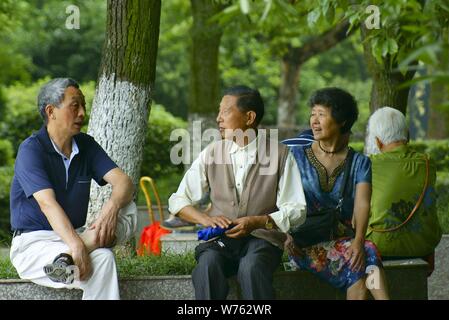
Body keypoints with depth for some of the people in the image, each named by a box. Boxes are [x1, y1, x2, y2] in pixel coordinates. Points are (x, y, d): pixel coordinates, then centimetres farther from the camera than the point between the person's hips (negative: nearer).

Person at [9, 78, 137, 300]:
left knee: (129, 209, -19)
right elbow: (47, 204, -25)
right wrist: (75, 244, -41)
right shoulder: (31, 150, -12)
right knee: (102, 259, -32)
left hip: (73, 236, 7)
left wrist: (112, 206, -28)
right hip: (33, 241, -7)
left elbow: (123, 181, -3)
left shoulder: (86, 145, 8)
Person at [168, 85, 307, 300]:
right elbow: (178, 202, 12)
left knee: (251, 267, -36)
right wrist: (206, 219, -8)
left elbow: (296, 210, -1)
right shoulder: (211, 153, 9)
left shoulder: (279, 154, 1)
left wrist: (257, 222, -17)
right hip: (219, 240, 2)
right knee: (208, 265, -32)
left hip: (261, 237, -2)